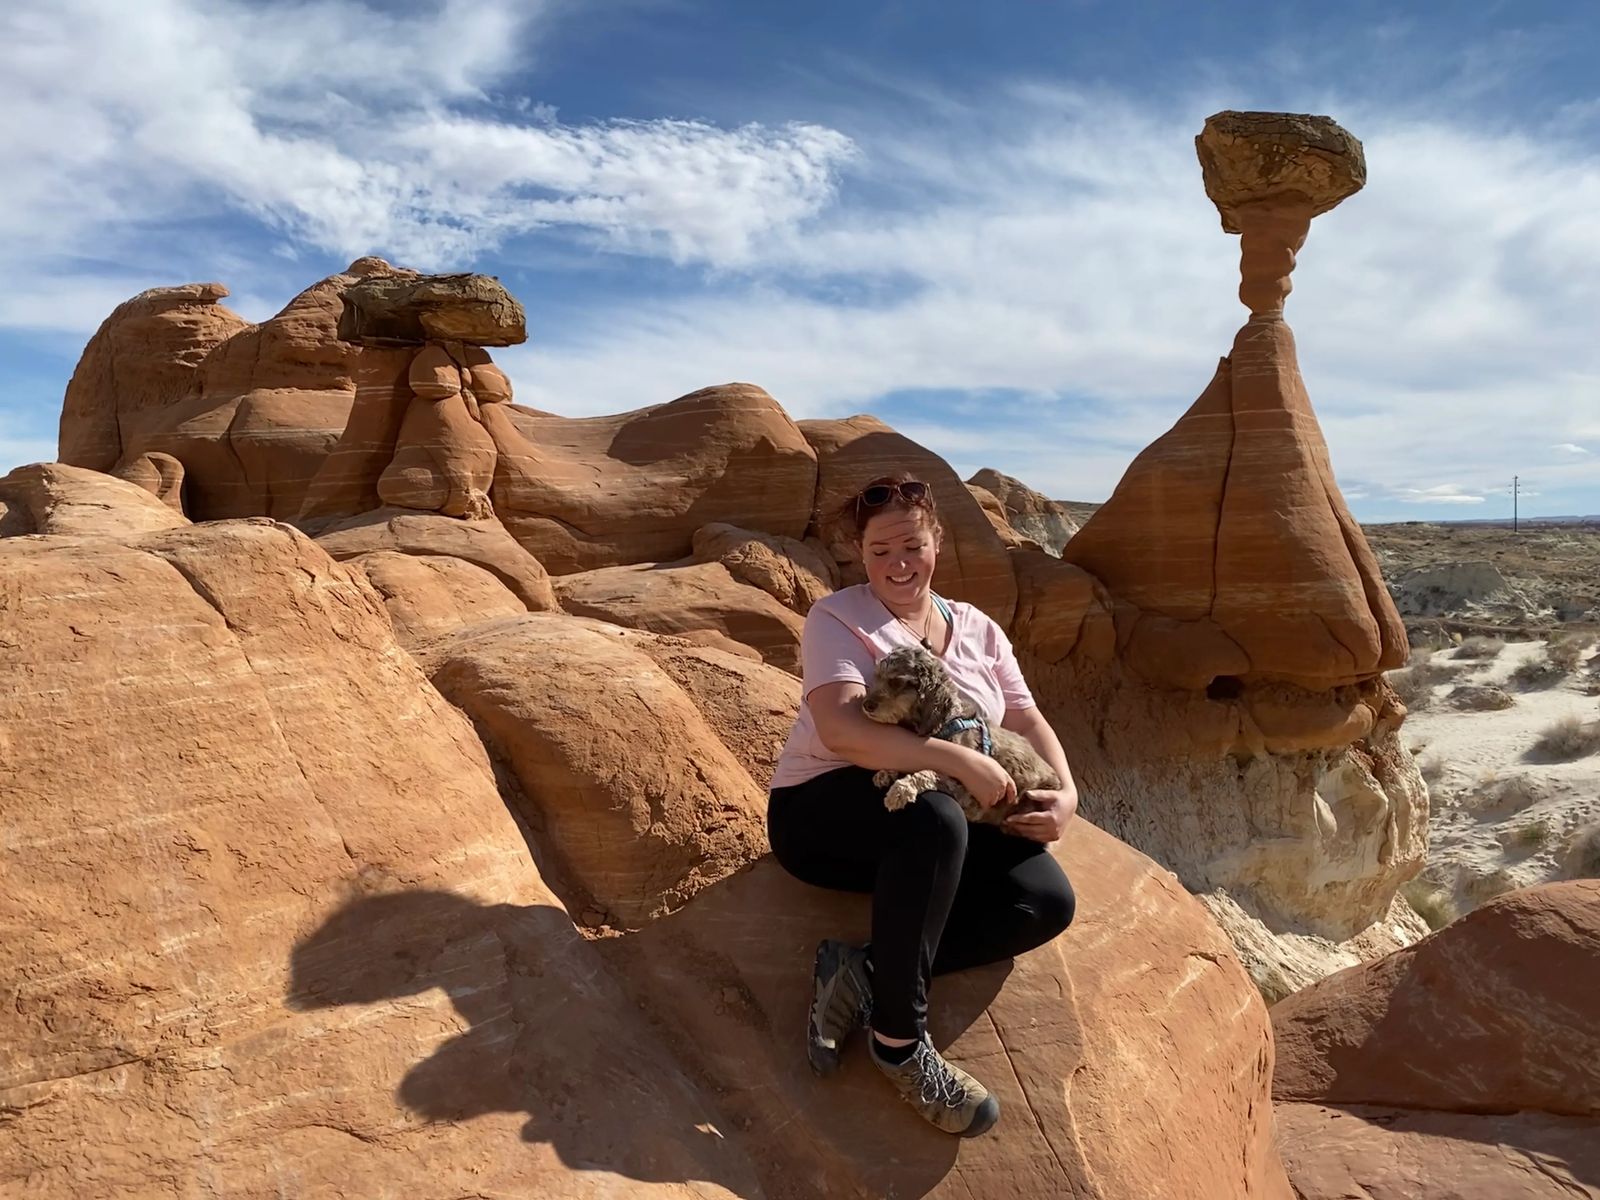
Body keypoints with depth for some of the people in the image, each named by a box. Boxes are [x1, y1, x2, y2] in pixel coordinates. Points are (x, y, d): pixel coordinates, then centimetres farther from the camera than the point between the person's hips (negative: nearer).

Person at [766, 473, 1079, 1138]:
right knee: (936, 819, -38)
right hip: (824, 809, -6)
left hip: (940, 819, 6)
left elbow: (1028, 721, 8)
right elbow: (840, 732, -23)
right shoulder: (837, 618, -7)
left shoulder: (978, 629, 12)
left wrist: (1065, 792, -12)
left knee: (1048, 901, -17)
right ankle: (900, 1042, -23)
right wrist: (961, 762, -28)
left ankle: (861, 972, -13)